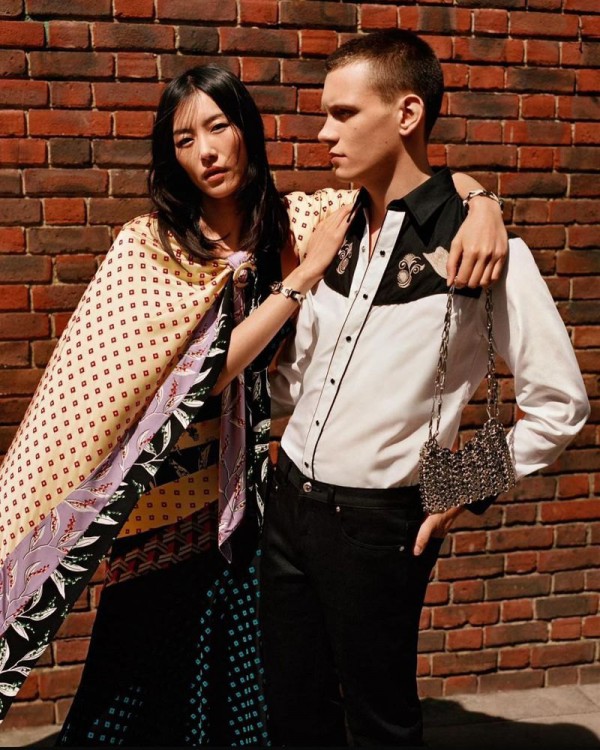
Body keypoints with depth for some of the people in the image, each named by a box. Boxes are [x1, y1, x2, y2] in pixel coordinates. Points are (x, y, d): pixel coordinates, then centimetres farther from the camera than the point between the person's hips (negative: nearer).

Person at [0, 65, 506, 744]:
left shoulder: (287, 226, 0)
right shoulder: (147, 243, -10)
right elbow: (208, 372, -19)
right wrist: (307, 269, -19)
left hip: (249, 496, 3)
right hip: (169, 503, -3)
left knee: (245, 692, 16)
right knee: (152, 693, 13)